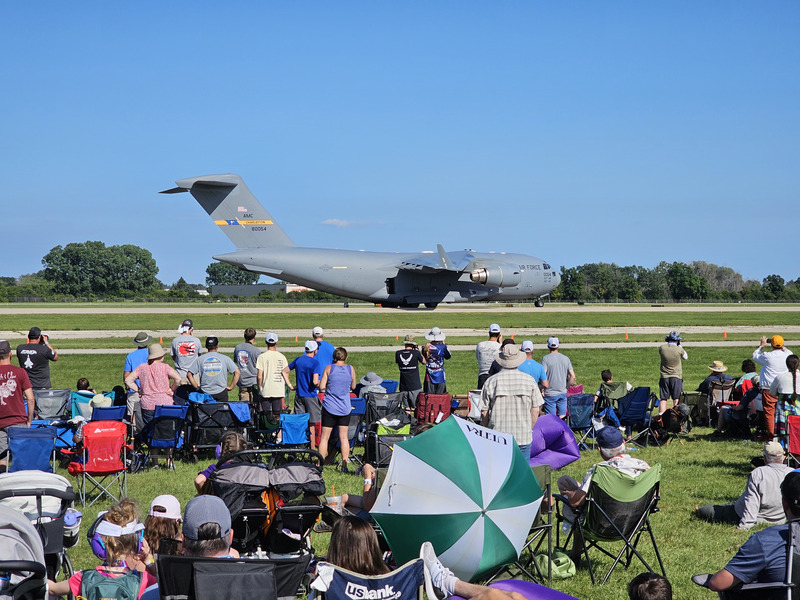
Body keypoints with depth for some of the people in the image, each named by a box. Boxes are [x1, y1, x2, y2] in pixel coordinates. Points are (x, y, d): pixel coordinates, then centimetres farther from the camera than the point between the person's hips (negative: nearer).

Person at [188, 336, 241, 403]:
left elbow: (189, 374, 2)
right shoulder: (225, 358, 1)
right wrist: (231, 387, 4)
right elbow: (237, 372, -1)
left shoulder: (200, 359, 4)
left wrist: (197, 387, 6)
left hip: (205, 393, 1)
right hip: (221, 392, -1)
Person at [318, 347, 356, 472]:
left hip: (329, 407, -2)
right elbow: (353, 387, 10)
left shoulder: (329, 368, -6)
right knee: (344, 437, 8)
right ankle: (344, 465, 5)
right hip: (345, 408, 2)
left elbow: (321, 387, -7)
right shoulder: (351, 369, -1)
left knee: (324, 437, 4)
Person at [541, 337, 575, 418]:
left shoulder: (546, 358, -8)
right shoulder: (566, 359, 5)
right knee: (562, 417, 11)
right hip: (562, 393, 4)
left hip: (550, 393, -4)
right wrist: (566, 387, 13)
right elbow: (573, 377, 3)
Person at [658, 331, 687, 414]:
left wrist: (668, 343, 17)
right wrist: (679, 346, 12)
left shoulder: (662, 348, -8)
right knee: (676, 399, 4)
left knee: (663, 399, 4)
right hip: (676, 377, -2)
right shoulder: (679, 350, -12)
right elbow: (686, 357, 8)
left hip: (664, 377, 2)